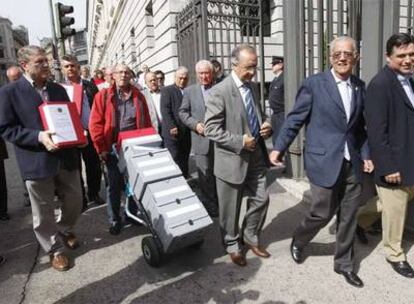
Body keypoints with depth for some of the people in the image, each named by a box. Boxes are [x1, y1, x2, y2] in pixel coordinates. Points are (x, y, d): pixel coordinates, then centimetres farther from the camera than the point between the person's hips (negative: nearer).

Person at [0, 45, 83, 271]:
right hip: (37, 162, -4)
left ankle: (65, 231, 45)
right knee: (43, 212, 9)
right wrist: (38, 136, -21)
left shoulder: (58, 89, 10)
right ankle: (55, 249, 30)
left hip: (66, 158, 5)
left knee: (75, 201, 15)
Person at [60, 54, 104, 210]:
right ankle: (80, 199, 23)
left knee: (94, 166, 11)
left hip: (91, 133, 1)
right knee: (75, 168, 10)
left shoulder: (90, 86, 5)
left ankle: (94, 194, 30)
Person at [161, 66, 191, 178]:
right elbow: (165, 110, -9)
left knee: (184, 163, 11)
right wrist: (172, 127, -18)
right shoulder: (167, 90, 1)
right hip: (173, 133, -5)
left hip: (187, 134, 5)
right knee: (174, 162, -3)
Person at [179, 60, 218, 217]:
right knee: (205, 175, 3)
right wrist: (195, 124, -9)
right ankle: (210, 206, 17)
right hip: (201, 139, 0)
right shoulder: (189, 91, 5)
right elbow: (182, 112, 6)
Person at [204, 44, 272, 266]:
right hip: (232, 159, -6)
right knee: (230, 208, 10)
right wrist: (240, 141, -22)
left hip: (256, 156, 7)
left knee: (261, 200, 13)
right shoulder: (219, 92, -15)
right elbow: (211, 129, -17)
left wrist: (267, 125, -2)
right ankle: (233, 246, 33)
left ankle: (250, 238, 37)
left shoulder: (254, 88, 8)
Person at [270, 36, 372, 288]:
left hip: (352, 164, 5)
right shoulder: (314, 84, -6)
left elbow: (360, 126, 15)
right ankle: (298, 241, 34)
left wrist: (366, 154, 9)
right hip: (325, 162, -5)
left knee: (349, 217, 12)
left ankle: (344, 263, 33)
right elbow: (295, 119, -4)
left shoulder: (360, 87, 9)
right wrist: (279, 148, -6)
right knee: (323, 213, 2)